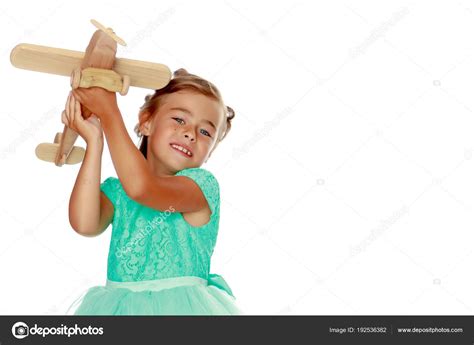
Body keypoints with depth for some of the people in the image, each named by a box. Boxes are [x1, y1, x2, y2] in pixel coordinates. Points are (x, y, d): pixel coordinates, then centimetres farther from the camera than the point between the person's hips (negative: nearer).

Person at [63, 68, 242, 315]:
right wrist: (94, 140, -10)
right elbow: (85, 224, -13)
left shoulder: (204, 184, -7)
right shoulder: (117, 189, 6)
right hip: (117, 304, 3)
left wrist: (108, 111, -16)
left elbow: (142, 187, -23)